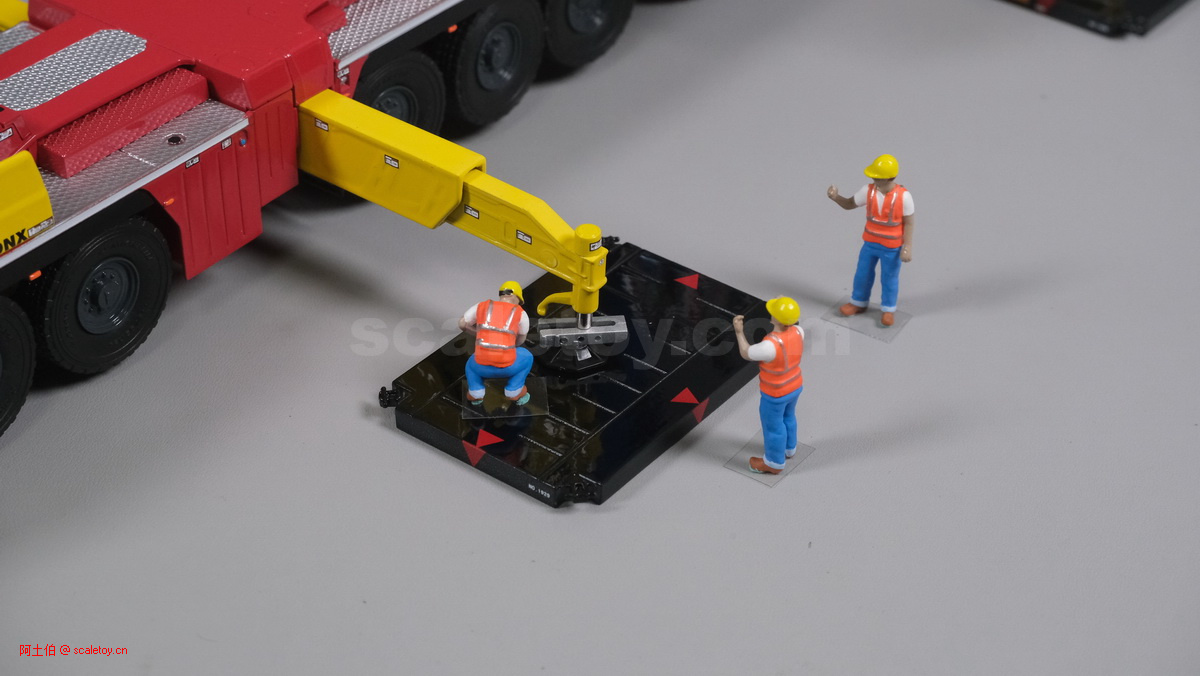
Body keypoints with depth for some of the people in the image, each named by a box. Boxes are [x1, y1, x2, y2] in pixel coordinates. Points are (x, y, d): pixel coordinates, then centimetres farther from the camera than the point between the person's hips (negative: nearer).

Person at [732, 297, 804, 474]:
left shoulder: (771, 345, -39)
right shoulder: (798, 331, -19)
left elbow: (746, 354, -20)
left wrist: (739, 332, -9)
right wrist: (787, 309, 3)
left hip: (775, 395, -7)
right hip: (795, 386, 7)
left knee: (773, 426, 18)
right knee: (787, 416, 31)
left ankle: (774, 463, 40)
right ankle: (788, 448, 56)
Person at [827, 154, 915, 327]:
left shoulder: (903, 196, -25)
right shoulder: (869, 190, -15)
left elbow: (908, 223, -15)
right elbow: (849, 204, -3)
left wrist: (907, 248, -14)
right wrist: (835, 197, -24)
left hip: (891, 247, -4)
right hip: (870, 243, 4)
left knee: (889, 278, 14)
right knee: (863, 273, 20)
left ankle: (888, 309, 36)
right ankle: (858, 303, 43)